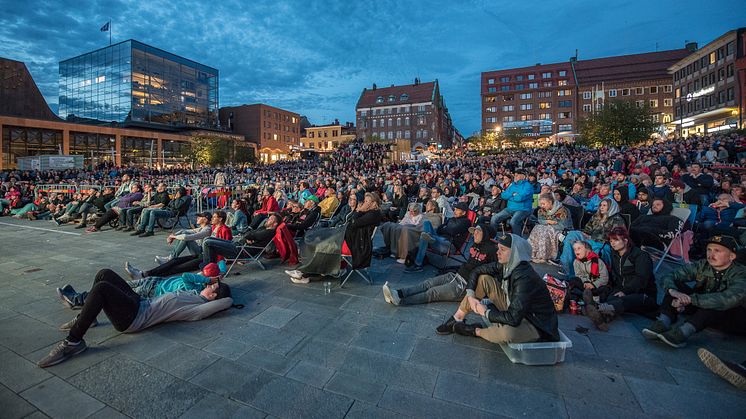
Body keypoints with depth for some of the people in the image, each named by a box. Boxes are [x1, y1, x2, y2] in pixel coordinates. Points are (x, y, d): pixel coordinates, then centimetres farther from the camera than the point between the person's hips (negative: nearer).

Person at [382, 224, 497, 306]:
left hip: (465, 285, -7)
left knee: (433, 292, -14)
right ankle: (398, 293, -18)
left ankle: (400, 300, -19)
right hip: (455, 276, 8)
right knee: (428, 283, -8)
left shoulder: (491, 250, -12)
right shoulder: (475, 246, 11)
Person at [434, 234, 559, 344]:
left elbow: (513, 318, -34)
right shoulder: (505, 265, -10)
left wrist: (485, 312, -20)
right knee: (483, 279, -4)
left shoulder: (524, 278, -32)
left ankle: (476, 331, -6)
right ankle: (457, 319, 2)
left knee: (507, 332, -41)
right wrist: (471, 296, -11)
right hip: (514, 307, 8)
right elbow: (477, 271, 2)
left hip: (536, 325, -7)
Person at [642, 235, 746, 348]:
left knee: (719, 303, -36)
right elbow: (668, 277, -17)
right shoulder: (702, 266, -7)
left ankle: (684, 331, -45)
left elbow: (731, 299, -39)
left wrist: (690, 299, -45)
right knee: (676, 284, -19)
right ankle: (663, 322, -36)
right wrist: (673, 291, -39)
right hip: (702, 308, 4)